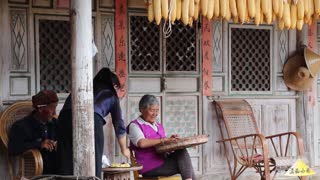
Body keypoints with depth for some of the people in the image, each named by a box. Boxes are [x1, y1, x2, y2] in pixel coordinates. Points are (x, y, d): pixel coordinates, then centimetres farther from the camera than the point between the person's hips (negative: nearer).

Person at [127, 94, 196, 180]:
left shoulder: (159, 126, 24)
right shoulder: (134, 125, -1)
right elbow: (141, 143, -20)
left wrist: (171, 140, -1)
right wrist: (163, 139, -19)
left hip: (163, 161, 7)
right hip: (149, 167, -7)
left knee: (182, 151, -22)